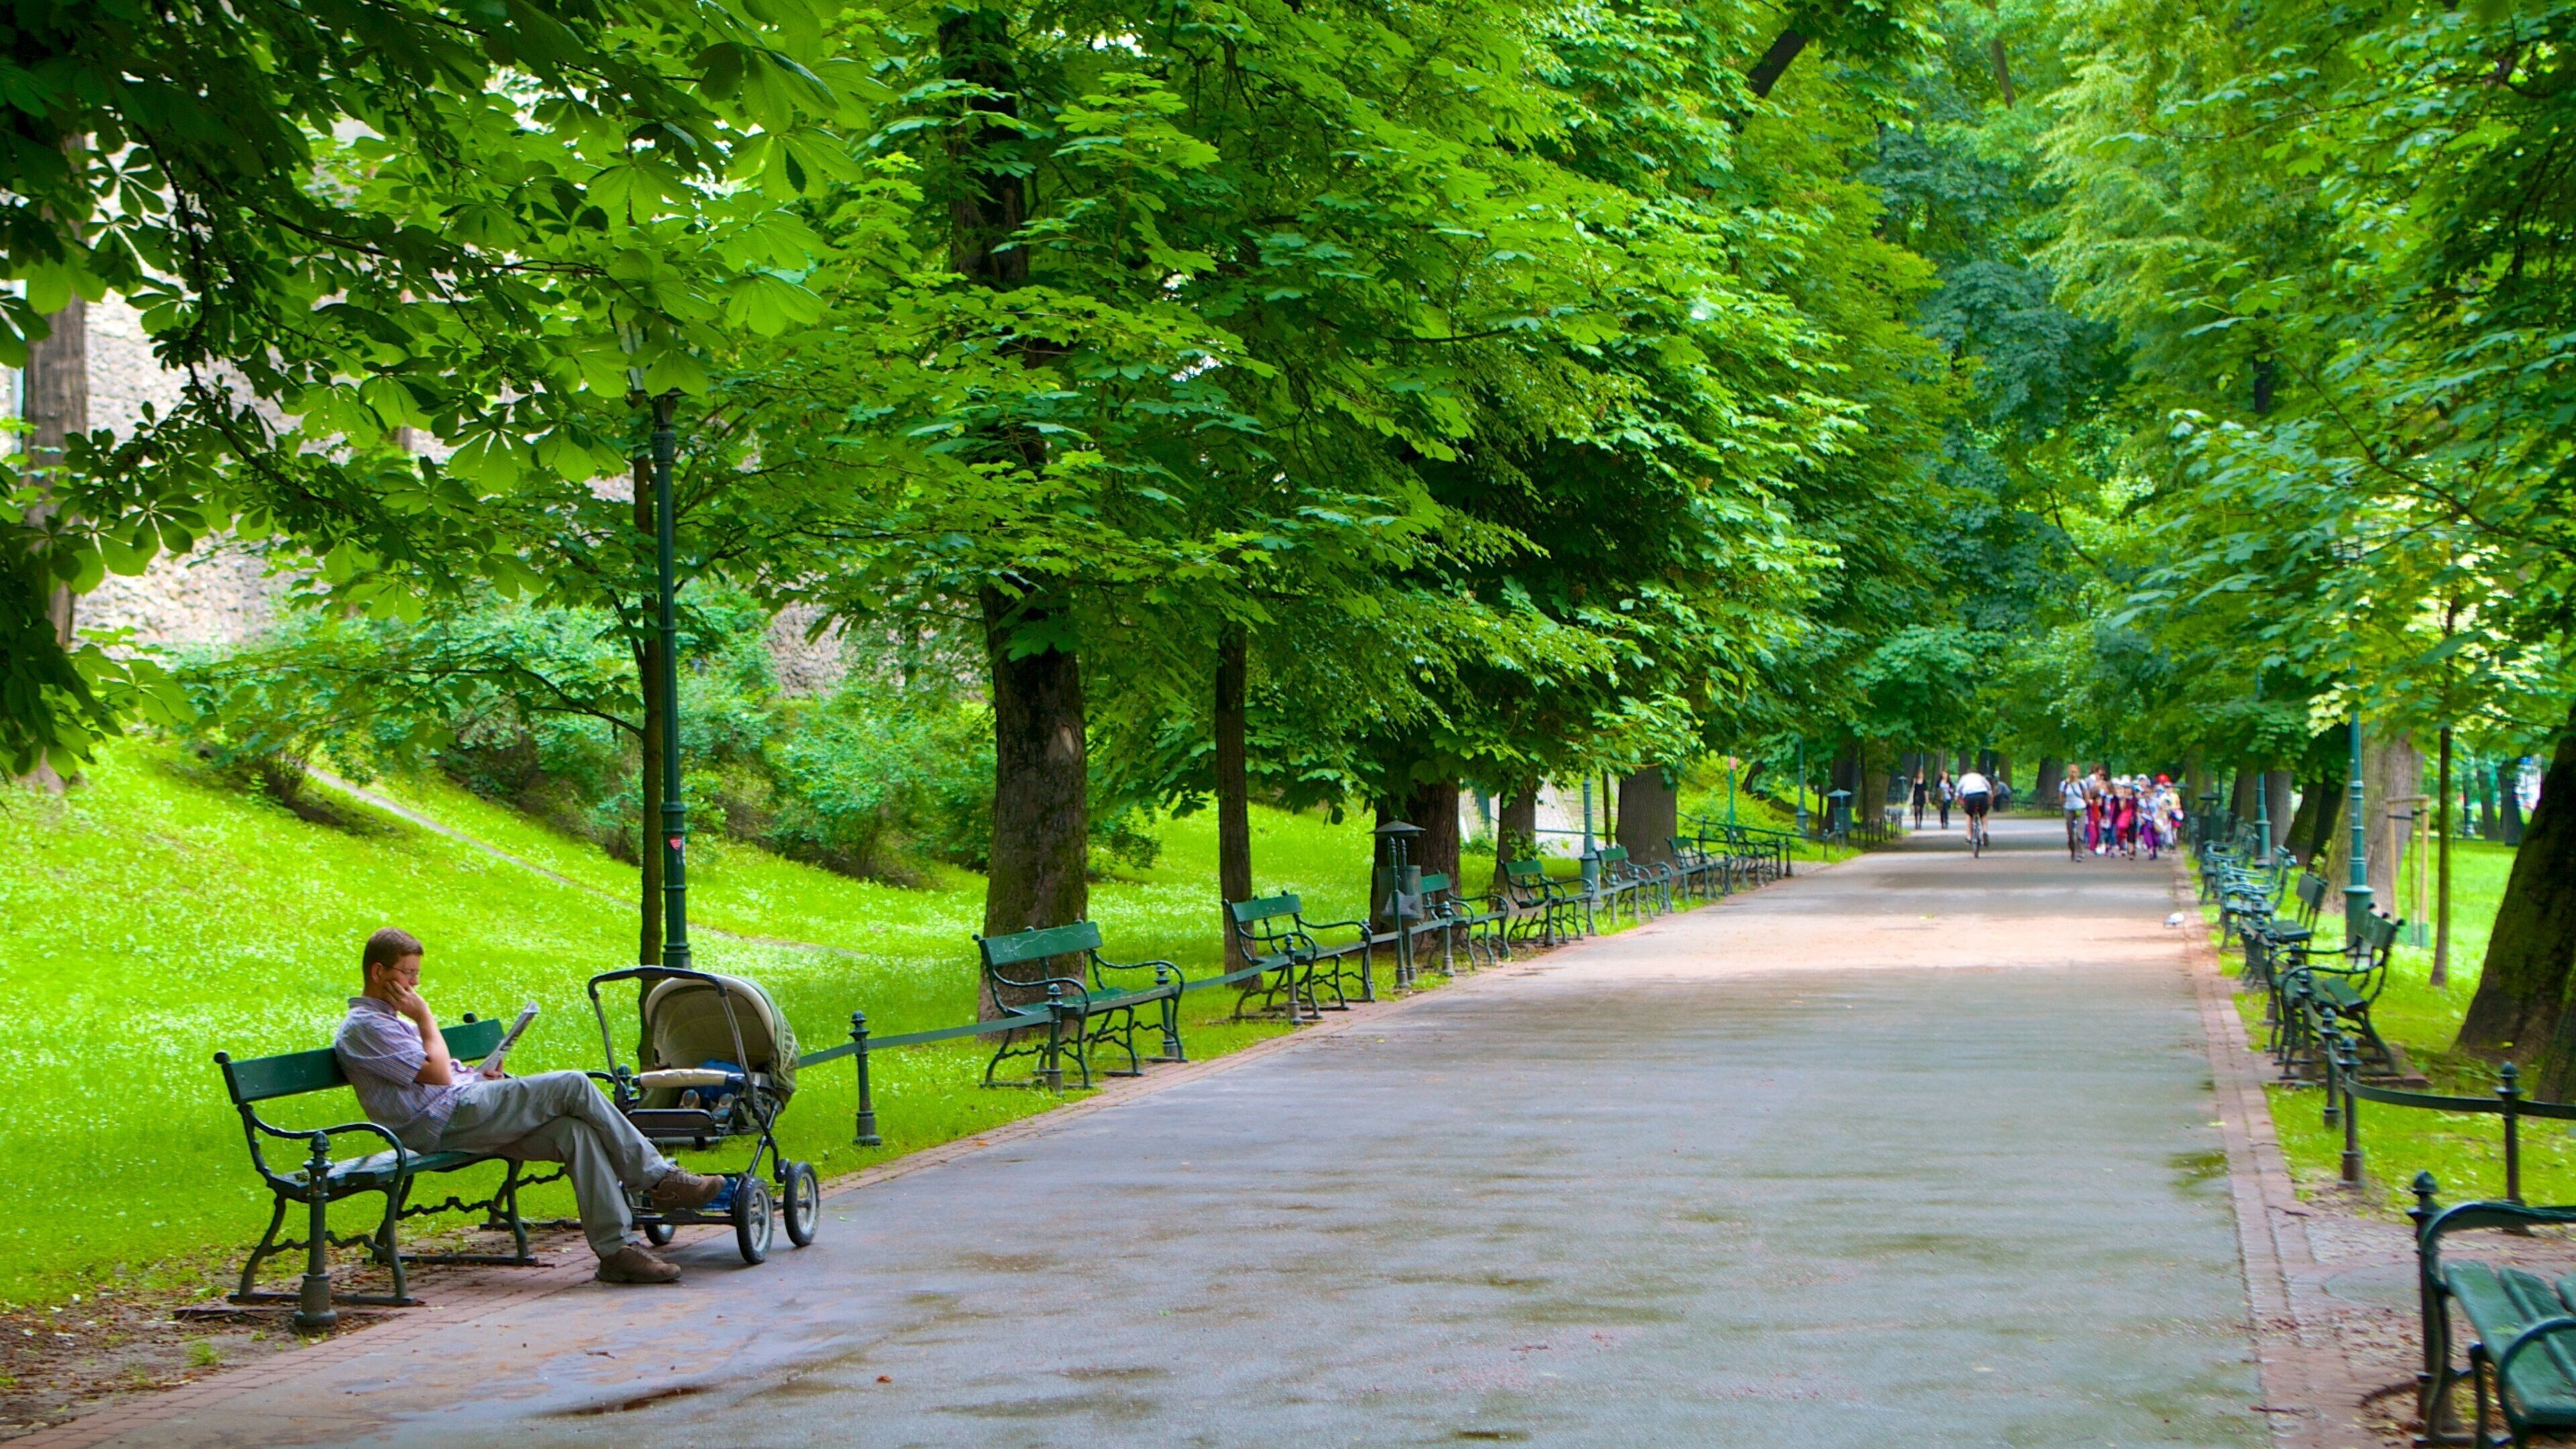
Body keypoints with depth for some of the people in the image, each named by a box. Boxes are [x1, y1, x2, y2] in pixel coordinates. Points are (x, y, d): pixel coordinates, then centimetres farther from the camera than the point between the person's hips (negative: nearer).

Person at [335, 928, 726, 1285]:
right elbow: (437, 1074, -14)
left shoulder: (391, 1020, 29)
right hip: (445, 1120, -10)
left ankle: (615, 1248, -19)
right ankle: (660, 1178, -10)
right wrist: (424, 1016, -2)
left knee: (575, 1130, -13)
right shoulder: (362, 1027, -5)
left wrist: (484, 1075, 11)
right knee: (572, 1086, -18)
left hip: (466, 1115, 10)